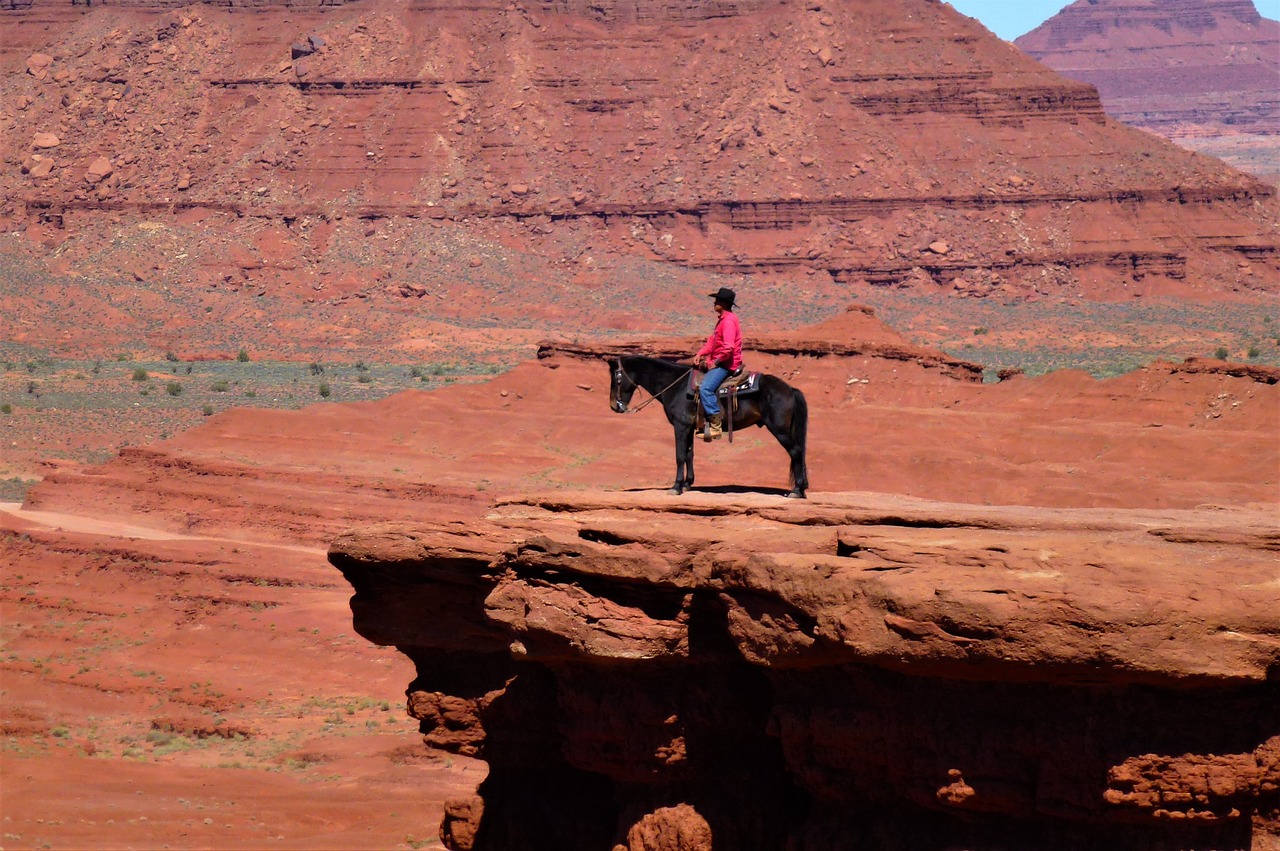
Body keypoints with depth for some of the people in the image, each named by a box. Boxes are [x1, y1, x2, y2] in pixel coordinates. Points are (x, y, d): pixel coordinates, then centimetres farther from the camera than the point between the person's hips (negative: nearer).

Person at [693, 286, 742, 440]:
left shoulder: (729, 321, -18)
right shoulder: (722, 319, 16)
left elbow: (728, 347, -26)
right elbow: (712, 341, 19)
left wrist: (716, 361, -16)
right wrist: (700, 354, 4)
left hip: (726, 364, -11)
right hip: (718, 363, 11)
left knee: (705, 388, -26)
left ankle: (716, 426, -26)